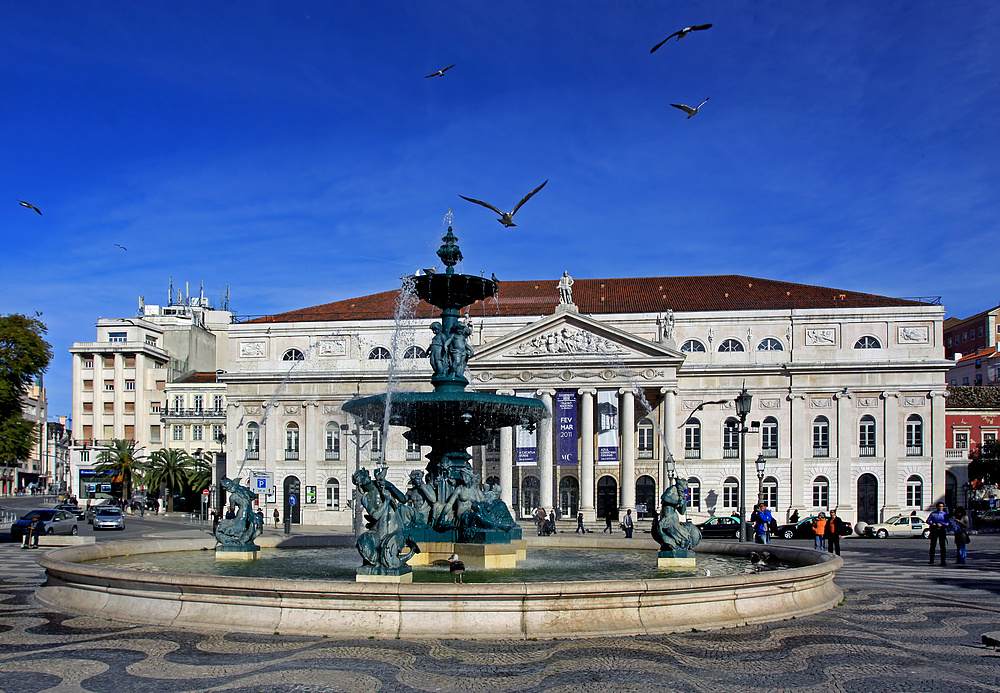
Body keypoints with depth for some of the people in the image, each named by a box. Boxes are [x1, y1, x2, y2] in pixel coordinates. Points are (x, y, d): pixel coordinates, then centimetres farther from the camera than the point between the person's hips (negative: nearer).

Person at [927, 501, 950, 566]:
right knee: (932, 545, 2)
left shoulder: (945, 514, 7)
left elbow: (948, 523, -2)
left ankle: (943, 561, 2)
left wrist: (941, 524, -18)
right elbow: (928, 521, 8)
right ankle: (931, 560, 8)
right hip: (934, 530, 1)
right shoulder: (933, 513, 11)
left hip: (942, 531, -1)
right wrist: (932, 523, -12)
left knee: (942, 546, -3)